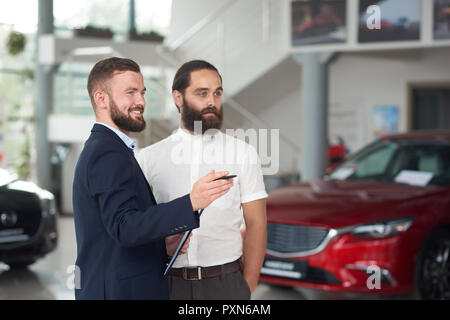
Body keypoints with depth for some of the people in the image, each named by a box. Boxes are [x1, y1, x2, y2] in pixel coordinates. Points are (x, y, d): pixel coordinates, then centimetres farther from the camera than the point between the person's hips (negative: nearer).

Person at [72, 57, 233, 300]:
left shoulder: (98, 148, 15)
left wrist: (163, 245, 1)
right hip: (122, 290, -10)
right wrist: (191, 203, -36)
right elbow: (124, 227, -28)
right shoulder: (109, 154, -17)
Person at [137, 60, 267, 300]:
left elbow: (255, 224, 0)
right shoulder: (148, 158, 3)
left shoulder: (243, 153, 1)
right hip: (170, 285, 1)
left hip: (226, 282, -1)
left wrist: (247, 289, -7)